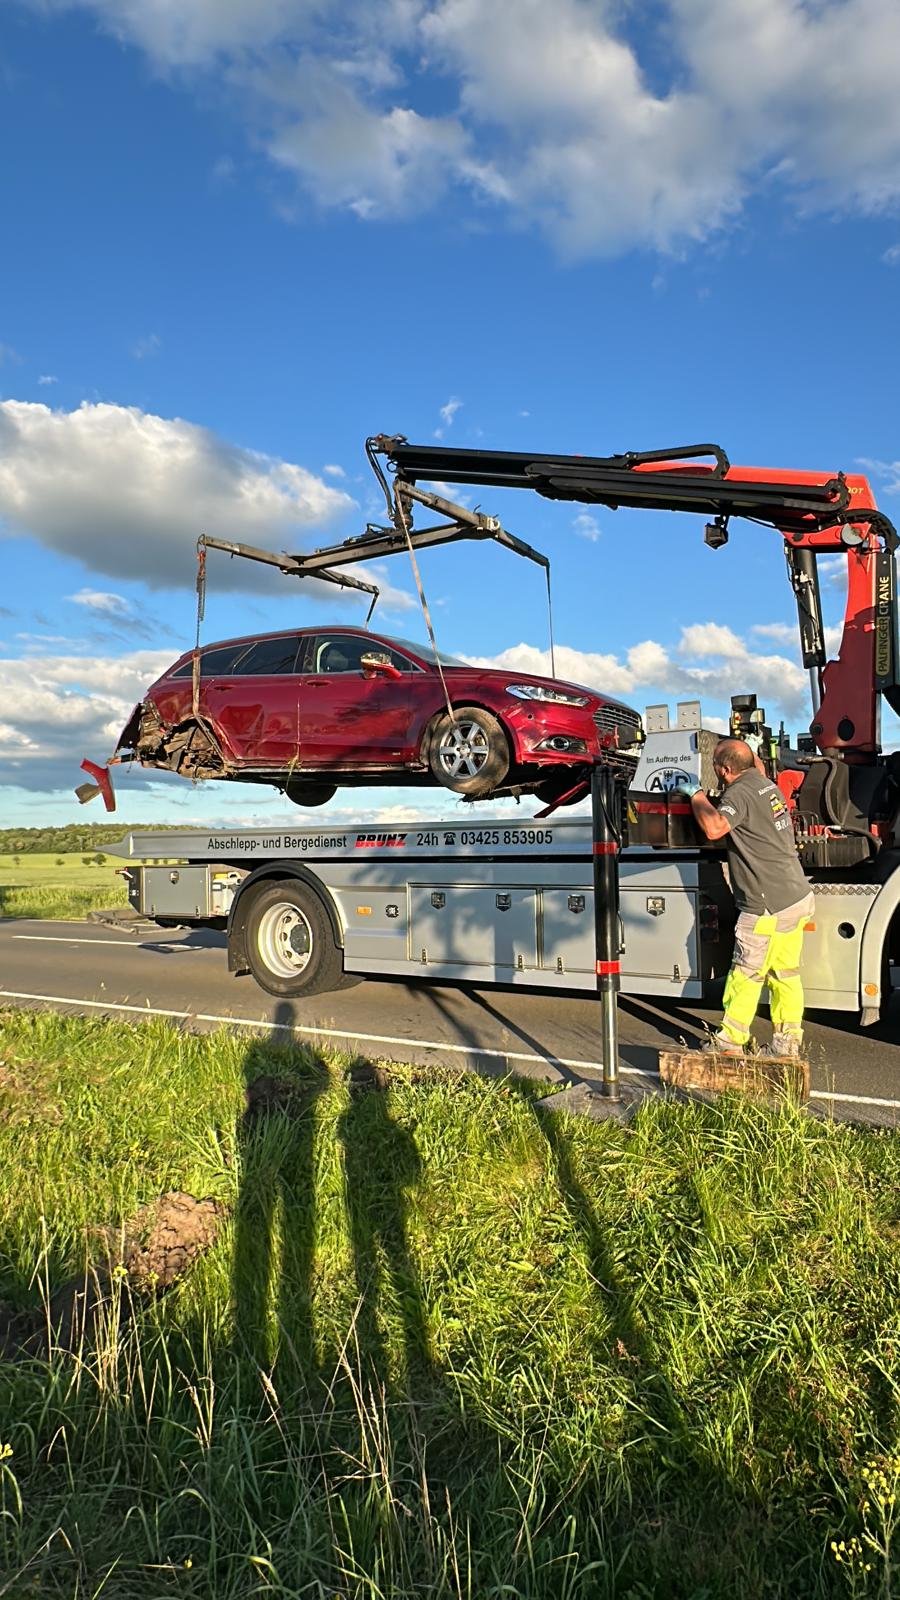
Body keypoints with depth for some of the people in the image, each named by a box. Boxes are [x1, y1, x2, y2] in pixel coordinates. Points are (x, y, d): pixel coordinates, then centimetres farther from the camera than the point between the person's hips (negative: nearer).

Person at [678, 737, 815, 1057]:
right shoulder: (767, 785, 11)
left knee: (745, 975, 2)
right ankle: (788, 1042, 22)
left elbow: (714, 827, -33)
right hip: (798, 896, 9)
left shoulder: (739, 794, -17)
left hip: (769, 906, -9)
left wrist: (697, 794, -18)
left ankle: (730, 1042, 12)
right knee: (786, 974, 15)